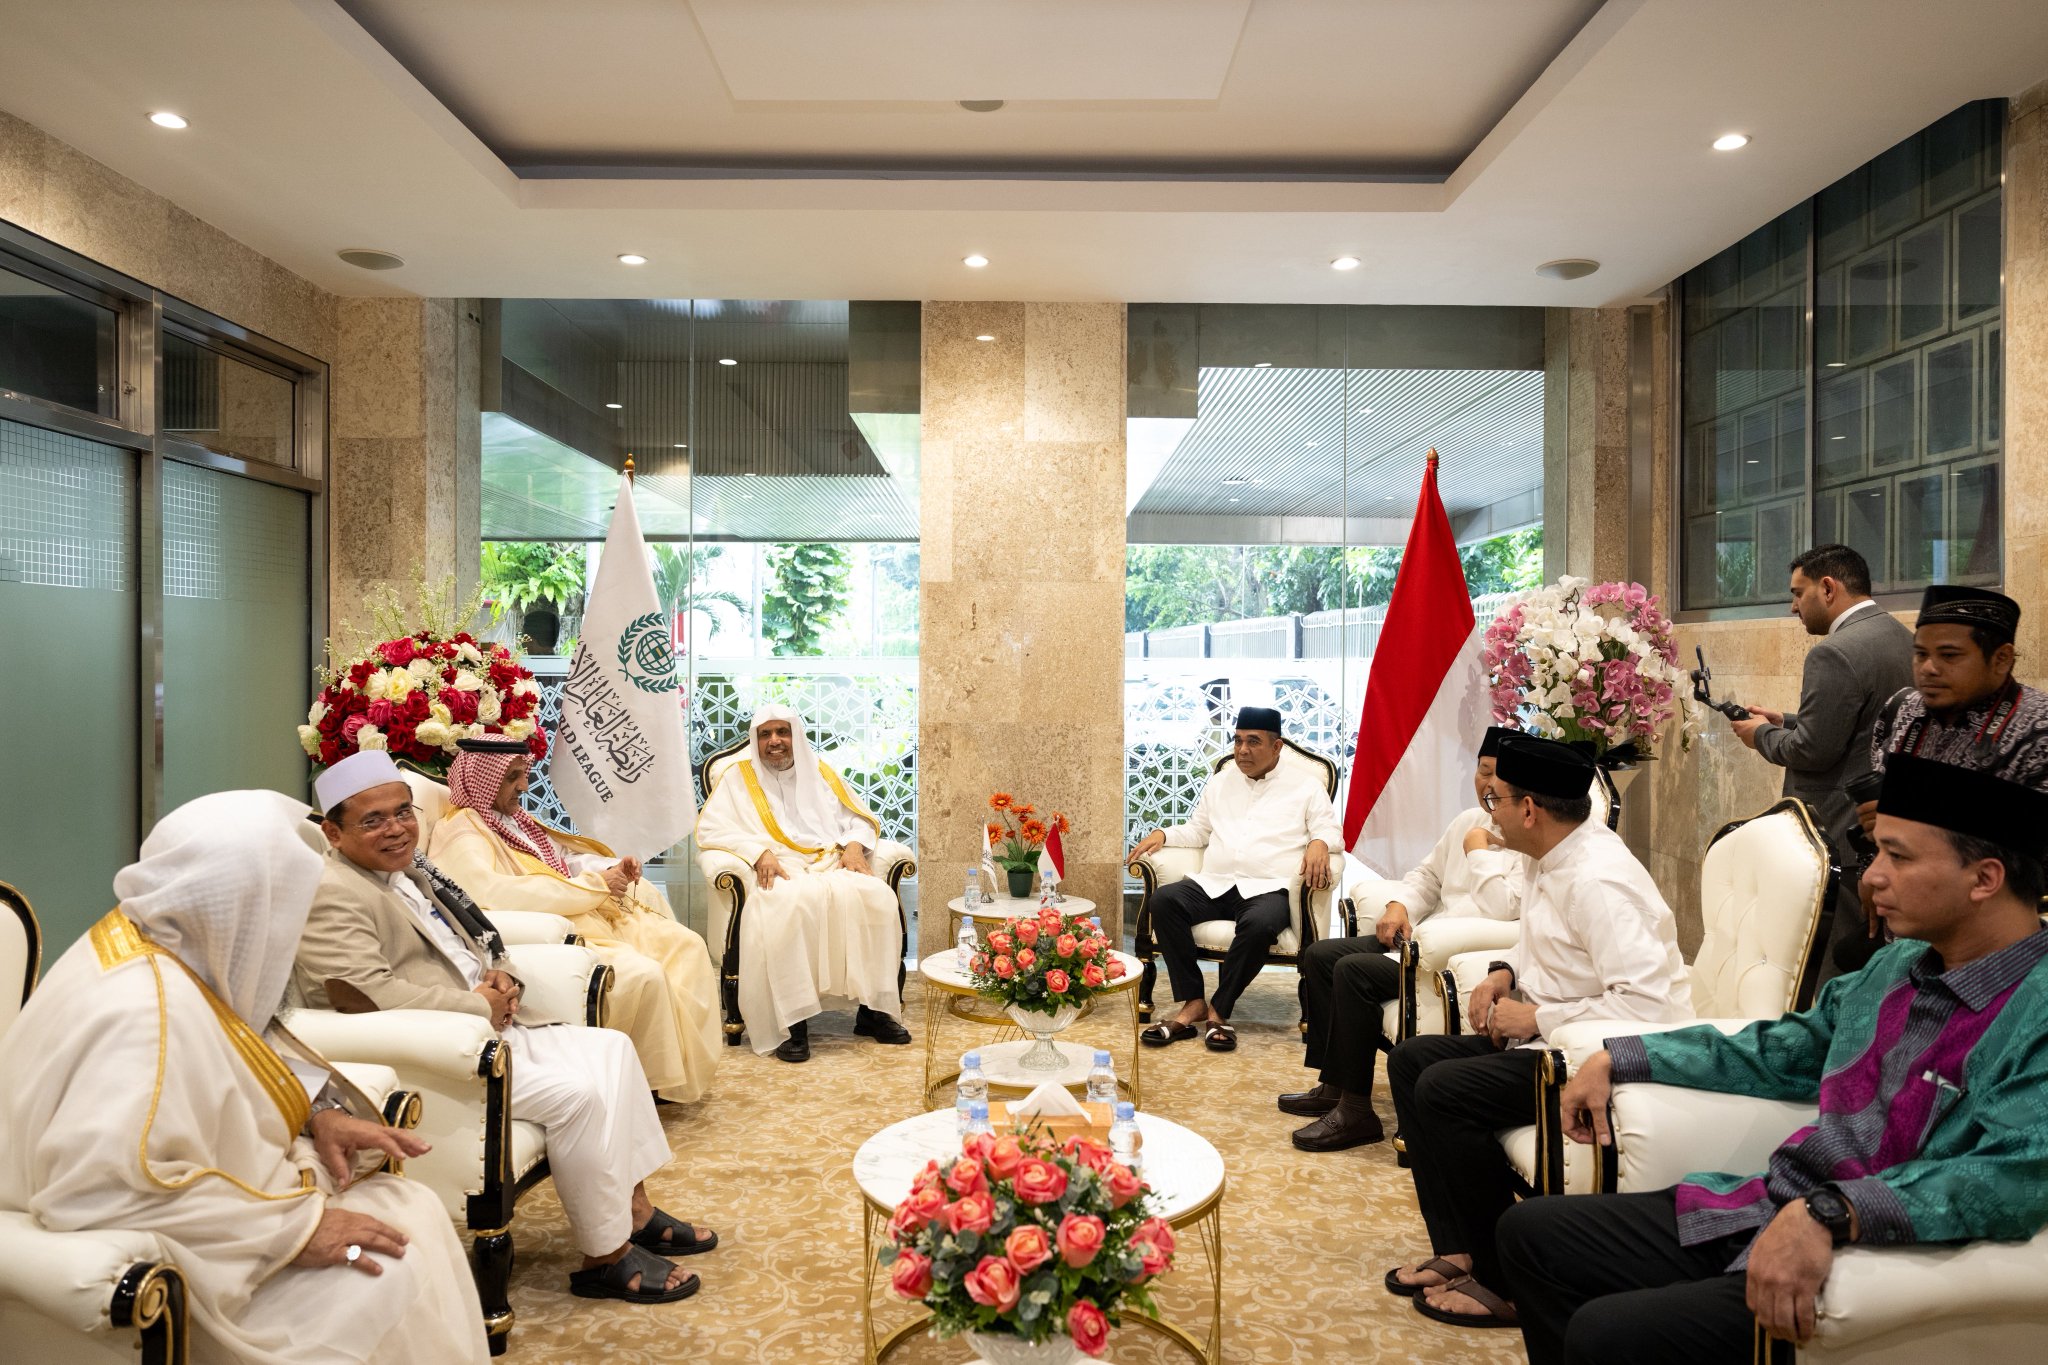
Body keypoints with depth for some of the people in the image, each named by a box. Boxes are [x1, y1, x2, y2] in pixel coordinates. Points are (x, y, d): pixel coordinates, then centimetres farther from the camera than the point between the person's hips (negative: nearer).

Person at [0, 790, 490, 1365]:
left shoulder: (159, 943, -3)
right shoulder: (147, 1014, -31)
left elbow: (247, 1047, 13)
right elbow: (101, 1191, -36)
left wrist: (318, 1110, -3)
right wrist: (293, 1230, -29)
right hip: (141, 1259, -9)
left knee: (415, 1214, 4)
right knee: (386, 1283, -17)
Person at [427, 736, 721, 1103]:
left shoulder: (513, 818, 18)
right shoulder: (459, 832, -9)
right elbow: (495, 893, -25)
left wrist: (612, 868, 2)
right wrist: (596, 884, -21)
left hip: (588, 917, 9)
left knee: (687, 945, -3)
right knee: (643, 974, -28)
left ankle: (693, 1066, 0)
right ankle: (661, 1081, -8)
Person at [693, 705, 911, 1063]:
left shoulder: (820, 771, 23)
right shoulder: (739, 777, 13)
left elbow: (861, 818, 22)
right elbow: (709, 828, 1)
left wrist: (854, 845, -1)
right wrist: (759, 853, -14)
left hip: (832, 866, 3)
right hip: (779, 872, -3)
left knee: (877, 897, -28)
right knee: (789, 905, -39)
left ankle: (873, 1009, -20)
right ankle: (791, 1020, -33)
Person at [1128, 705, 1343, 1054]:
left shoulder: (1305, 785, 13)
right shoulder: (1220, 782, 24)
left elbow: (1331, 830, 6)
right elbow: (1196, 831, 27)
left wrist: (1319, 843, -18)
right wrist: (1163, 834, 7)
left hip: (1267, 890, -3)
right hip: (1213, 884, 4)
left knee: (1260, 923, -39)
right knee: (1164, 900, -27)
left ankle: (1219, 1010, -21)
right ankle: (1192, 1004, -24)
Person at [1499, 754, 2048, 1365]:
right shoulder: (1896, 966, 10)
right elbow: (1780, 1051, 21)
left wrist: (1830, 1212, -42)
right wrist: (1616, 1059, 18)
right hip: (1754, 1216, 8)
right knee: (1530, 1231, 7)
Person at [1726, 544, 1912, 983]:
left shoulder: (1834, 654, -20)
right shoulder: (1904, 638, 11)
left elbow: (1813, 750, -21)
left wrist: (1762, 734, -3)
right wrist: (1786, 721, 14)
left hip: (1839, 832, -9)